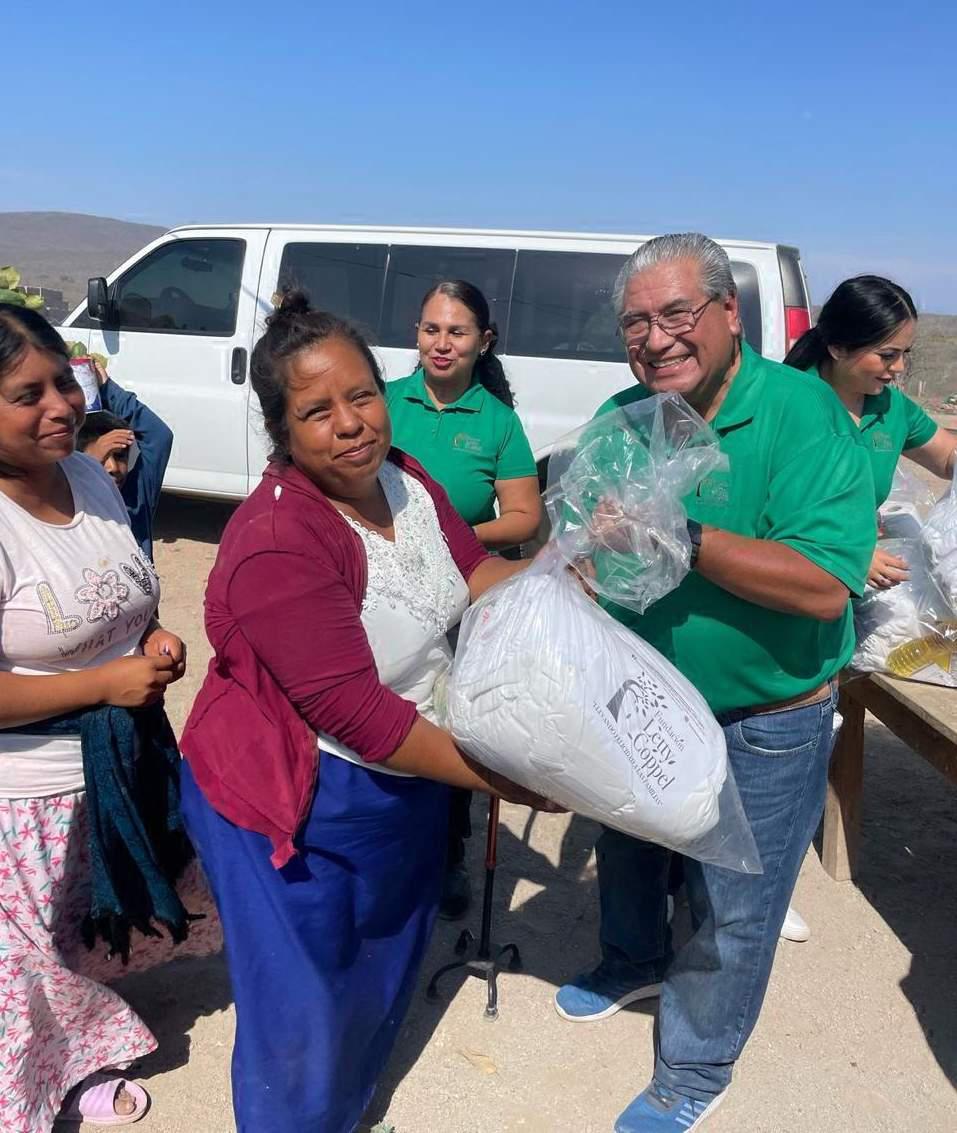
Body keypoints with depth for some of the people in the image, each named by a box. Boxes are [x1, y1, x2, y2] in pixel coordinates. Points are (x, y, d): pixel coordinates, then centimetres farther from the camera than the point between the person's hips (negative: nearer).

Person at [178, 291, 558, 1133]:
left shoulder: (403, 478, -5)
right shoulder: (277, 541, -30)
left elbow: (476, 574, 3)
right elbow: (354, 712, -30)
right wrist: (497, 777, -23)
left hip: (406, 779, 9)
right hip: (300, 805, -8)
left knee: (386, 974, 28)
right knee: (305, 1016, 11)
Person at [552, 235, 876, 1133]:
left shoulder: (803, 415, -23)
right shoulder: (618, 420, -5)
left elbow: (825, 586, -32)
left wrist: (683, 537, -37)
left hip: (762, 727, -5)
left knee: (731, 912, 13)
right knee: (625, 853, 27)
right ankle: (635, 963, 59)